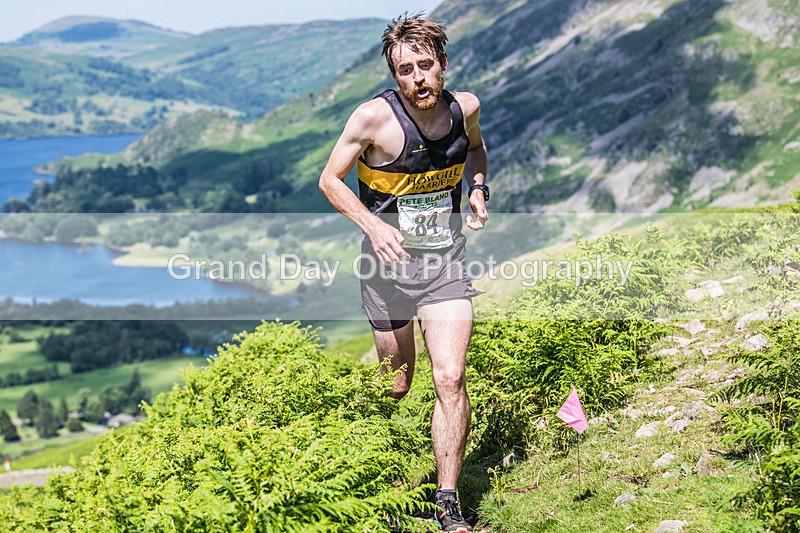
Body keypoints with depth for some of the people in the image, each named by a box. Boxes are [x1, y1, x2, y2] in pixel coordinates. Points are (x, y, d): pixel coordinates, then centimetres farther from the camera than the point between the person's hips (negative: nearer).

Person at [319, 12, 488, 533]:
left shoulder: (465, 107, -4)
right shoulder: (375, 117, -17)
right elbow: (331, 180, -6)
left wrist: (478, 187, 1)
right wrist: (374, 225, -20)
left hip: (446, 261, 2)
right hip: (389, 260, -2)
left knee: (452, 379, -12)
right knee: (395, 386, 11)